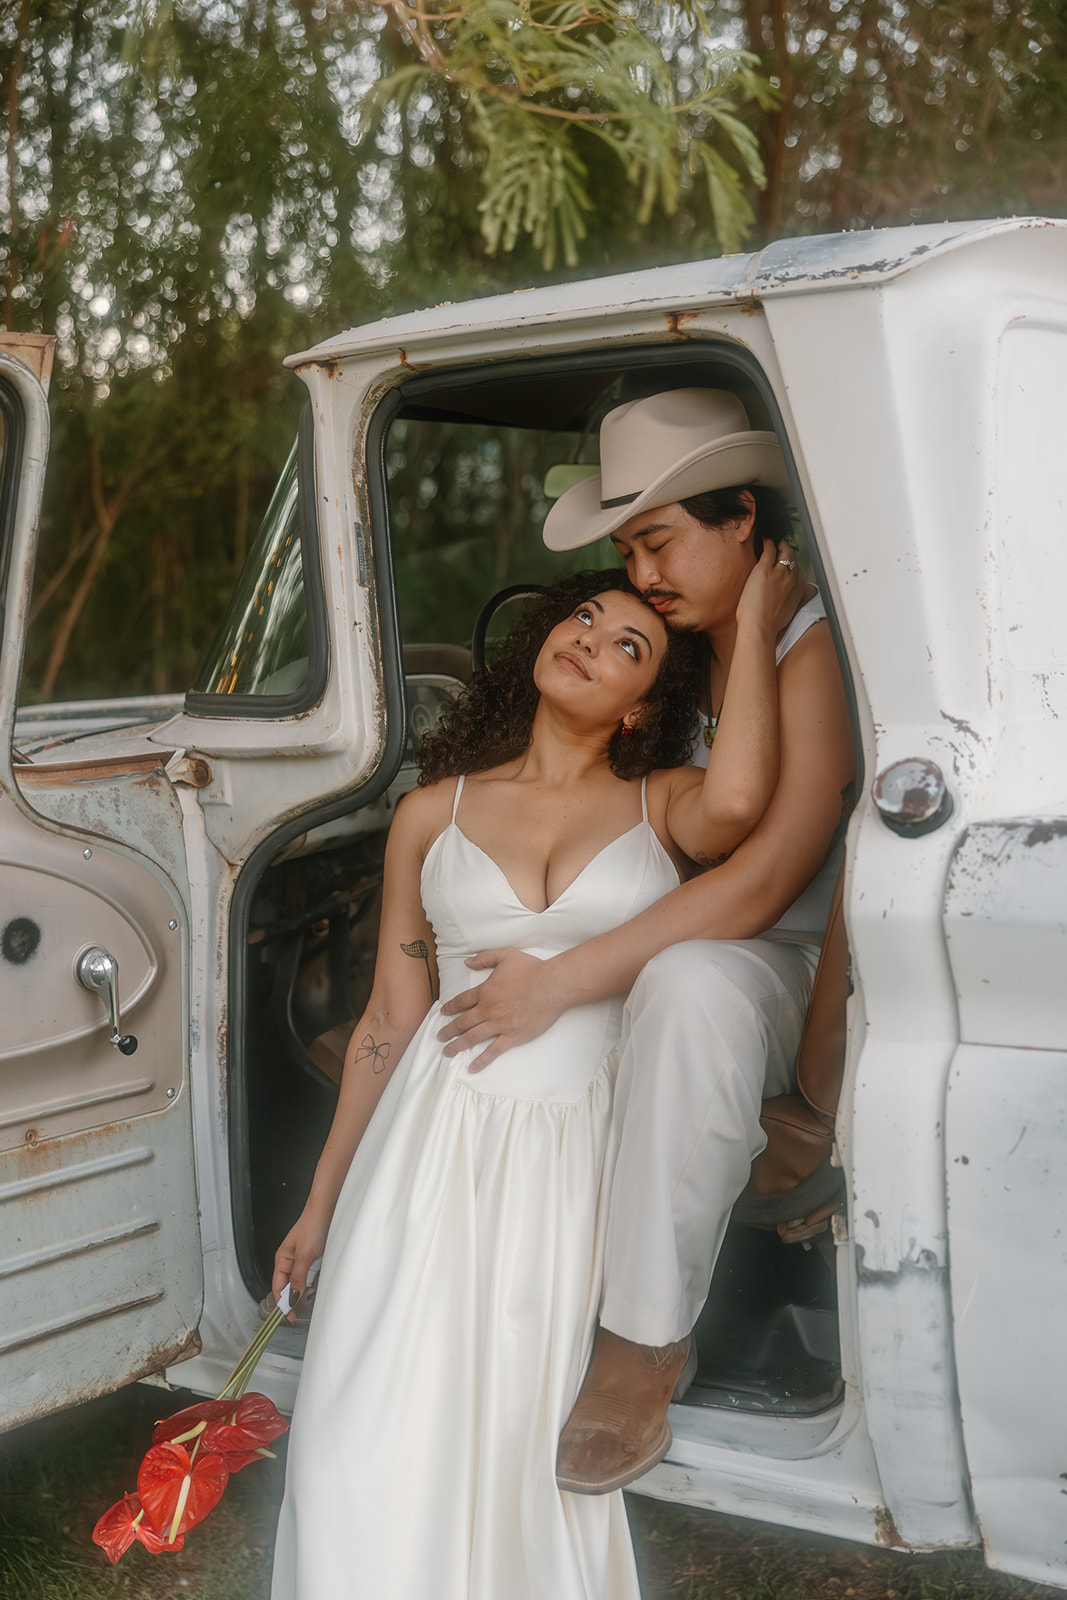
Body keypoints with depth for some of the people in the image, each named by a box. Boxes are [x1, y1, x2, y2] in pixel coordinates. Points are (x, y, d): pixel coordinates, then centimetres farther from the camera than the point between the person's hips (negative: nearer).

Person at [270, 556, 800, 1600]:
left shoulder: (661, 804, 7)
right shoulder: (435, 814, 11)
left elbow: (737, 802, -21)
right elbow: (388, 1023, 13)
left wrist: (752, 625, -7)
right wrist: (321, 1204, 14)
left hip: (582, 1152, -1)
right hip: (435, 1139, 2)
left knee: (530, 1447, -3)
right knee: (381, 1447, -4)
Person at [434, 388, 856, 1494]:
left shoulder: (812, 645, -16)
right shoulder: (676, 651, 10)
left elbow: (766, 880, -25)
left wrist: (566, 979, -26)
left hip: (796, 971, -9)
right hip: (685, 940, 9)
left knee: (690, 983, -39)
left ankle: (645, 1342, -28)